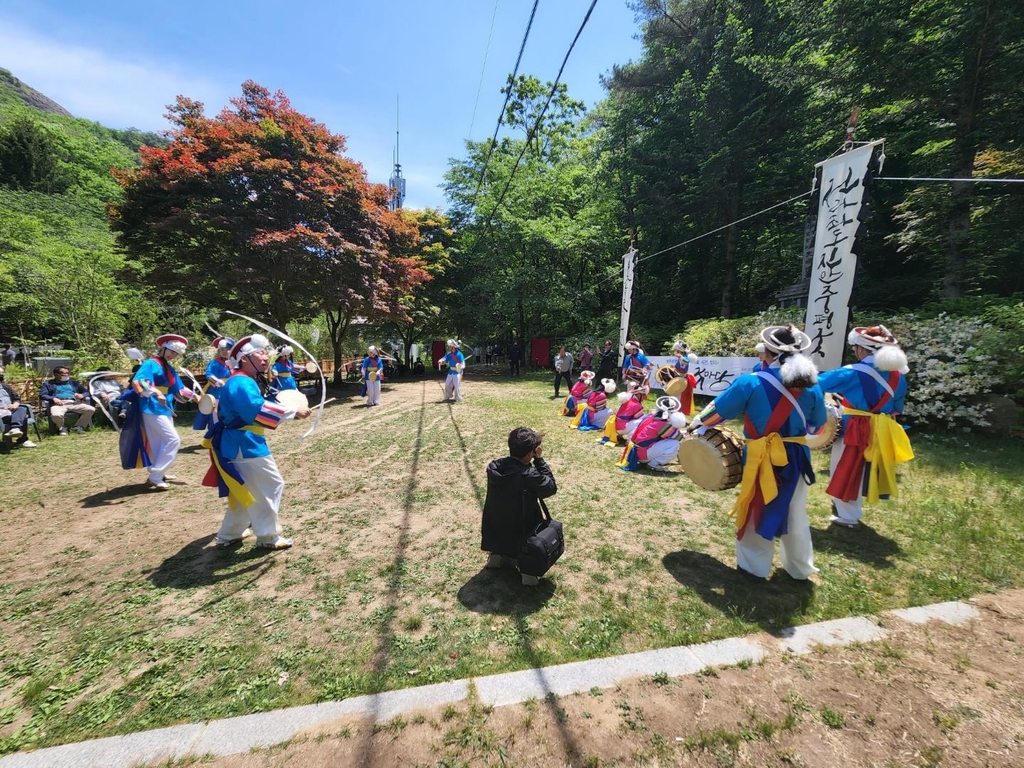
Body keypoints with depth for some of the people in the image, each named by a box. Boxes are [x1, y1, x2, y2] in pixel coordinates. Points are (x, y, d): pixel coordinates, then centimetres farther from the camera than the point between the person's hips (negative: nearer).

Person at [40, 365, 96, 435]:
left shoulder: (73, 382, 29)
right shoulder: (48, 384, 22)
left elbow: (86, 392, 22)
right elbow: (42, 395, 7)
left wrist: (82, 395, -4)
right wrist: (53, 398, -15)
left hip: (74, 403, 2)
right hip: (58, 404, -2)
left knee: (91, 409, -28)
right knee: (56, 415, -39)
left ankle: (79, 426, -9)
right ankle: (62, 428, -6)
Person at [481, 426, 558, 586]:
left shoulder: (493, 467, -12)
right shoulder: (529, 476, -30)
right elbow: (551, 488, -13)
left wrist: (535, 461, -5)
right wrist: (539, 460, -13)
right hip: (520, 536, -5)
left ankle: (498, 555, 16)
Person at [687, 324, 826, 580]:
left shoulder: (751, 382, -17)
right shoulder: (812, 386, -4)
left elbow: (719, 409, -9)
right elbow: (818, 423, 10)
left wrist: (697, 423, 7)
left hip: (760, 459, -4)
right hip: (796, 459, 4)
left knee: (757, 510, 13)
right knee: (795, 514, 19)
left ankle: (755, 566, 27)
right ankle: (800, 568, 37)